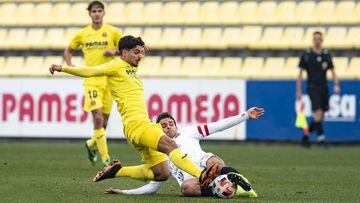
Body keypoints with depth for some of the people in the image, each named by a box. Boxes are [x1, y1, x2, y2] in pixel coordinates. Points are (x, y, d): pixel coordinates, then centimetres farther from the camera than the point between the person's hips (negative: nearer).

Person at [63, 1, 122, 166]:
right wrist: (70, 65, 1)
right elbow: (68, 51, 19)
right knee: (98, 117, -15)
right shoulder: (82, 34, 5)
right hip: (91, 80, -1)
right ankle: (105, 159, -12)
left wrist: (115, 51, -10)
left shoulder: (112, 32, 3)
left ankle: (92, 144, 38)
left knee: (104, 119, 7)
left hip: (109, 80, 1)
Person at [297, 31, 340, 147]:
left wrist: (336, 84, -6)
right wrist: (298, 91, -3)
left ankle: (305, 137, 23)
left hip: (324, 88, 4)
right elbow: (300, 74, 1)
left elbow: (332, 71, 11)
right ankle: (321, 138, -17)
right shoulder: (306, 55, -2)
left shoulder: (327, 55, 7)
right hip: (312, 88, -4)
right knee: (318, 113, -19)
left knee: (320, 118, 6)